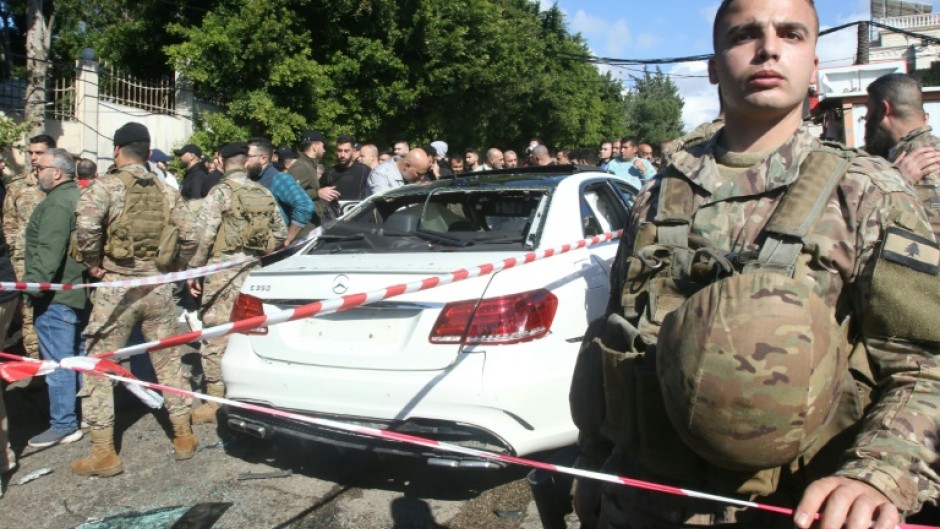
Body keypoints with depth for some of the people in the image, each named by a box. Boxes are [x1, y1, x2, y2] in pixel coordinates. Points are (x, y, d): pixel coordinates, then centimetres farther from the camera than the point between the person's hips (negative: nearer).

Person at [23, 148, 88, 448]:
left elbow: (48, 252, -26)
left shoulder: (57, 203, -17)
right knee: (78, 356, 18)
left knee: (57, 361, -3)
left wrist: (33, 286, -24)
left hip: (56, 294, -10)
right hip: (79, 290, 10)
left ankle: (63, 425, 3)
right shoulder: (78, 197, 14)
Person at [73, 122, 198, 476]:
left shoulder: (106, 185, -5)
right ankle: (184, 437, 23)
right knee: (168, 362, 15)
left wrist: (93, 263, -7)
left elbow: (86, 224, -22)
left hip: (118, 285, -4)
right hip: (158, 288, 4)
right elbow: (189, 236, 3)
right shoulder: (166, 191, 8)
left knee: (97, 367, 7)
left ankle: (103, 453, 10)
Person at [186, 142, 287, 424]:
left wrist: (193, 269, -5)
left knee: (216, 335, 0)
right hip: (254, 271, 6)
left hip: (224, 268, -6)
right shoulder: (265, 194, 10)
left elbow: (204, 232, -12)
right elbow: (281, 233, 13)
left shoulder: (221, 191, -6)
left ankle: (216, 400, 4)